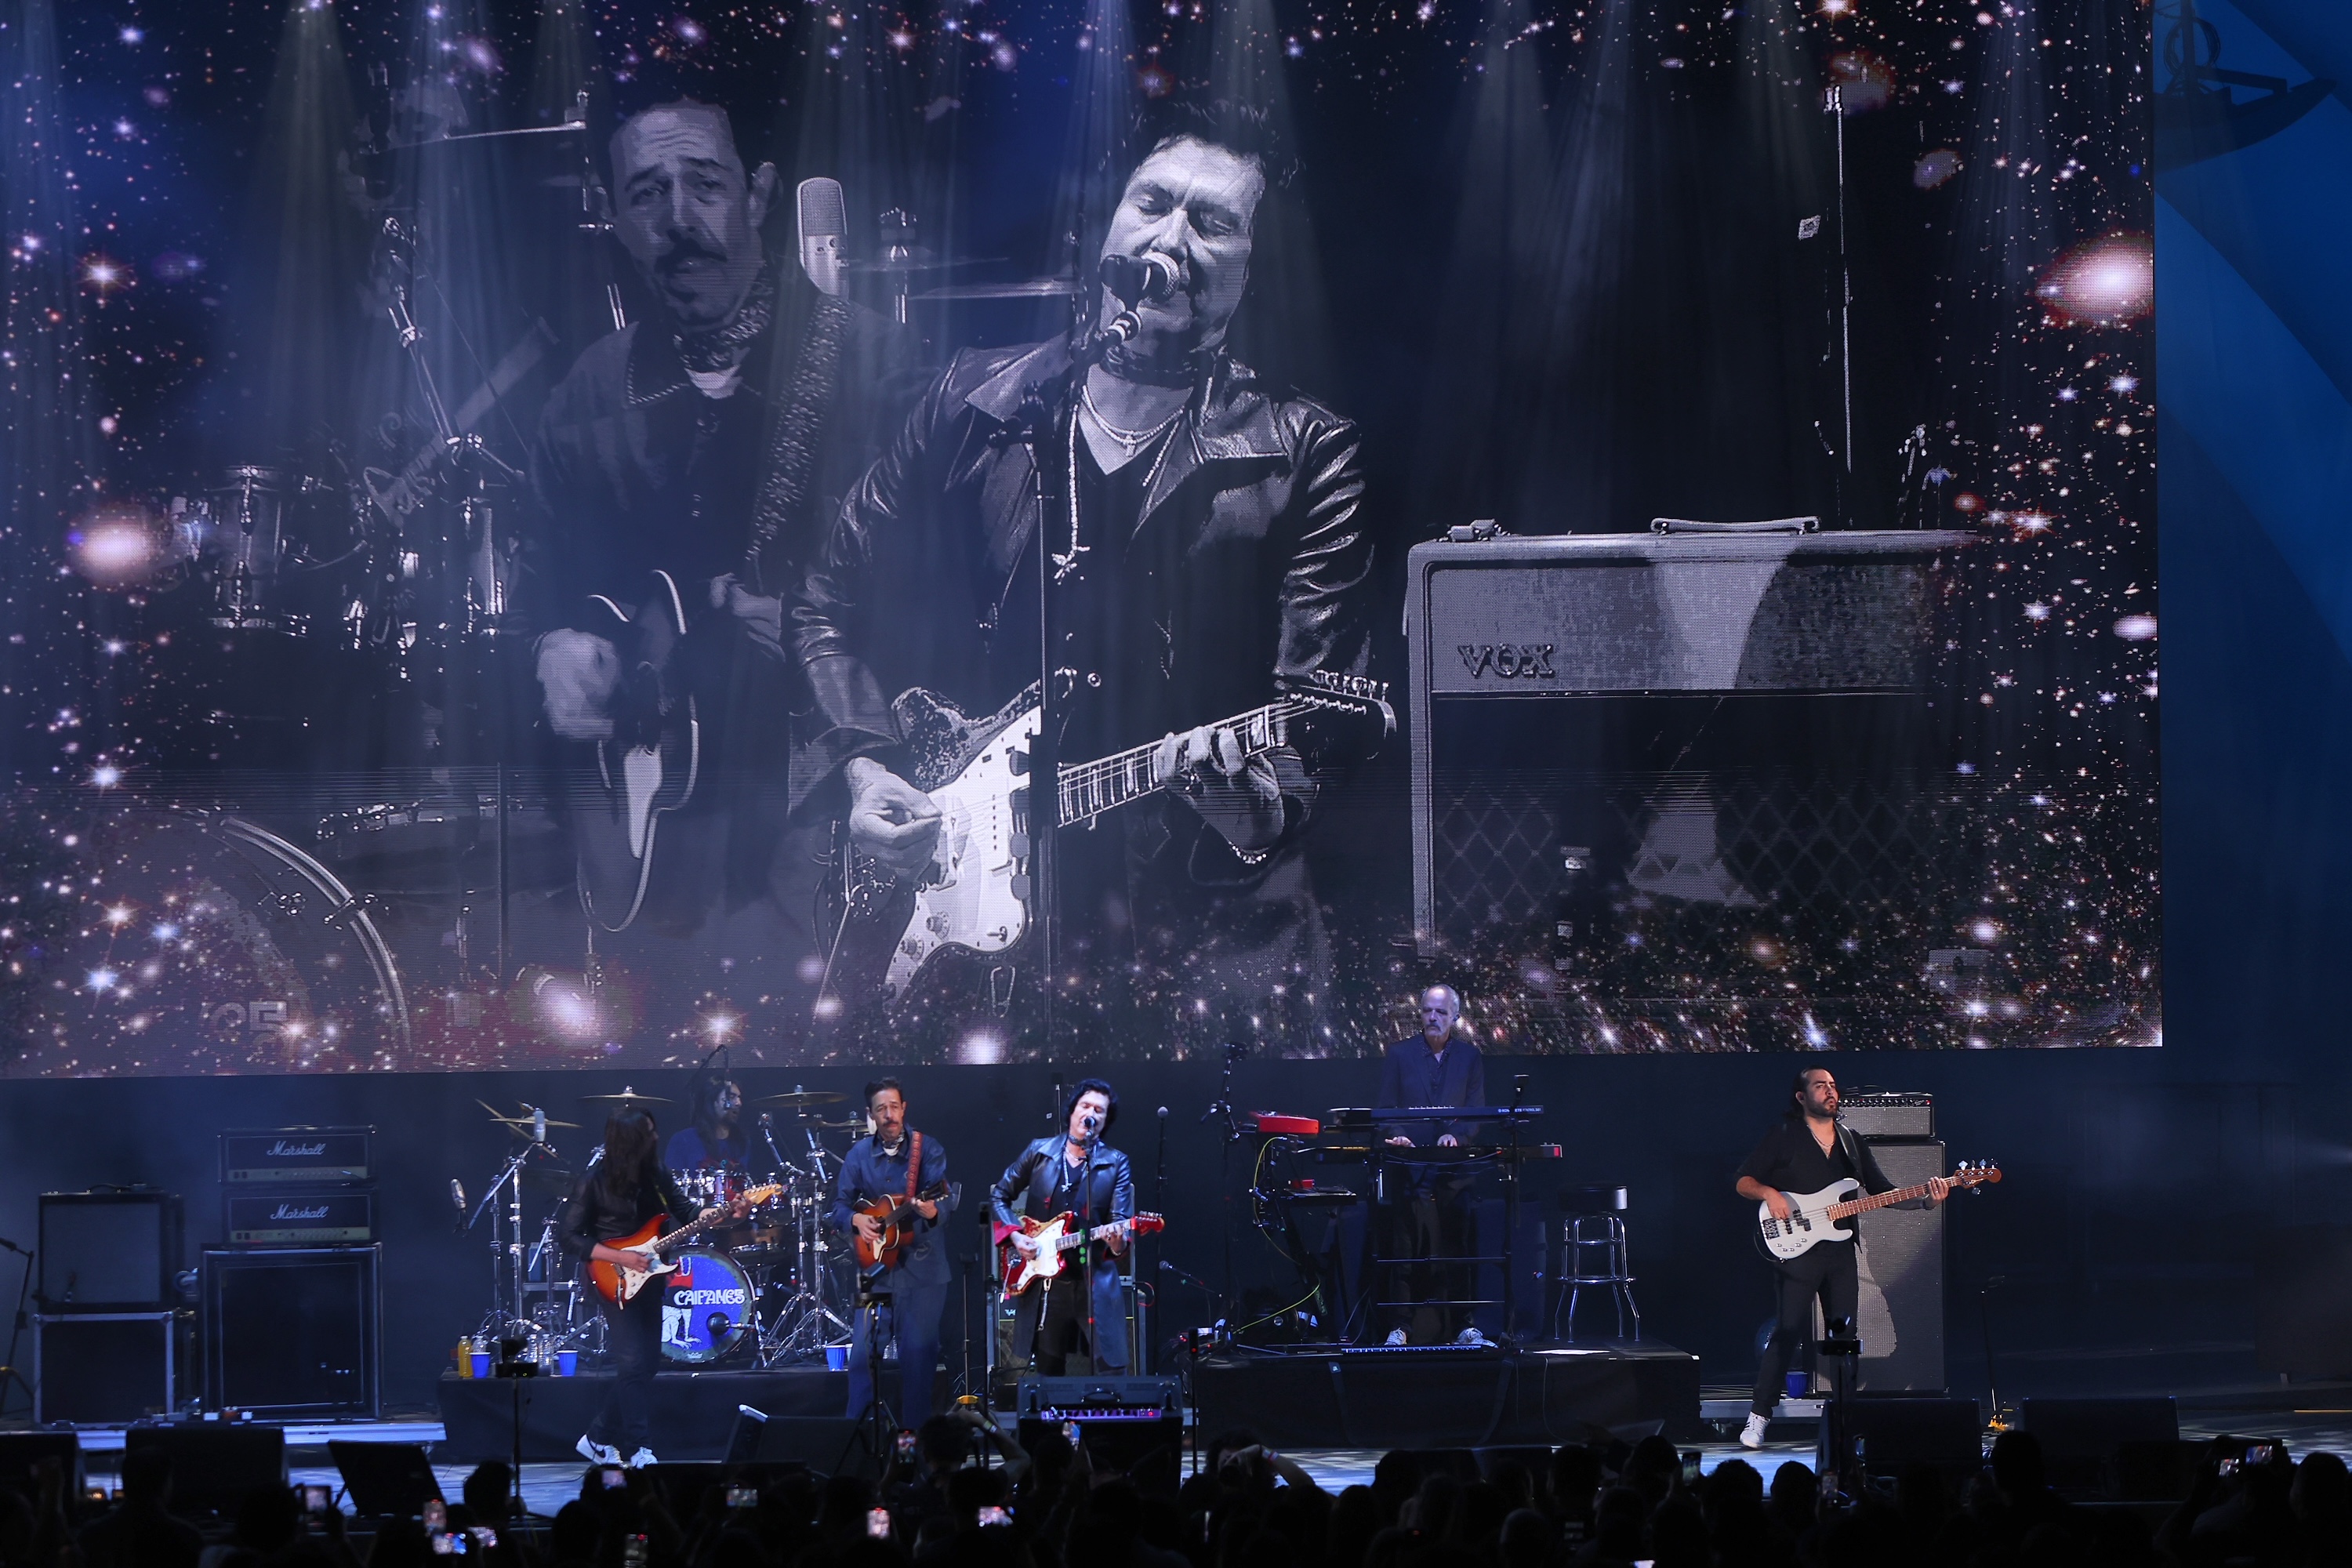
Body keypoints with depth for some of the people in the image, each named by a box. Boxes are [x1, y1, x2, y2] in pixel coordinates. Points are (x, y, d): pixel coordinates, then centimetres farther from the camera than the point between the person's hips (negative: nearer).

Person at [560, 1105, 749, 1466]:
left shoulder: (656, 1177, 6)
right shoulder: (593, 1183, -11)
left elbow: (687, 1213, 5)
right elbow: (570, 1236, -11)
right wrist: (619, 1258, -19)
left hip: (647, 1279, 7)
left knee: (647, 1363, 8)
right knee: (633, 1364, -13)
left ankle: (598, 1439, 21)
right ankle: (637, 1450, -9)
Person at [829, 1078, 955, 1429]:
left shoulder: (927, 1148, -4)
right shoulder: (859, 1154, 7)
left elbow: (944, 1200, -15)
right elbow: (841, 1203, 11)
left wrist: (932, 1211, -37)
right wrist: (855, 1219, -10)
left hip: (921, 1266, -3)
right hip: (875, 1265, 3)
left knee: (919, 1353, -1)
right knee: (863, 1351, 1)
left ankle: (914, 1430, 9)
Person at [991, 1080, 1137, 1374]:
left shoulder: (1116, 1164, 2)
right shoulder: (1040, 1152, 6)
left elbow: (1121, 1219, -5)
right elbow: (999, 1195, 15)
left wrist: (1118, 1242, -28)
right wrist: (1014, 1235, 0)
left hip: (1095, 1281, -2)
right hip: (1044, 1281, 2)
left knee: (1111, 1368, -9)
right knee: (1047, 1371, 9)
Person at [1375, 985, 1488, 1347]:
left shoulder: (1470, 1057, 9)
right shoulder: (1399, 1054, 7)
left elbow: (1477, 1110, 2)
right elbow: (1386, 1107, 4)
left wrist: (1456, 1134, -16)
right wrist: (1397, 1134, -16)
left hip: (1453, 1169, 1)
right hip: (1409, 1165, -1)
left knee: (1455, 1246, 0)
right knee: (1406, 1248, -4)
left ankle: (1461, 1326, 4)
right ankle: (1401, 1326, -2)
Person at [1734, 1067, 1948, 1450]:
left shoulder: (1852, 1144, 17)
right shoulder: (1784, 1138, 3)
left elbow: (1882, 1190, 15)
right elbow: (1744, 1181, 2)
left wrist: (1925, 1199, 1)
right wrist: (1769, 1193, -18)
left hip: (1840, 1249, 5)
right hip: (1796, 1249, -5)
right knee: (1790, 1330, -12)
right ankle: (1759, 1415, -8)